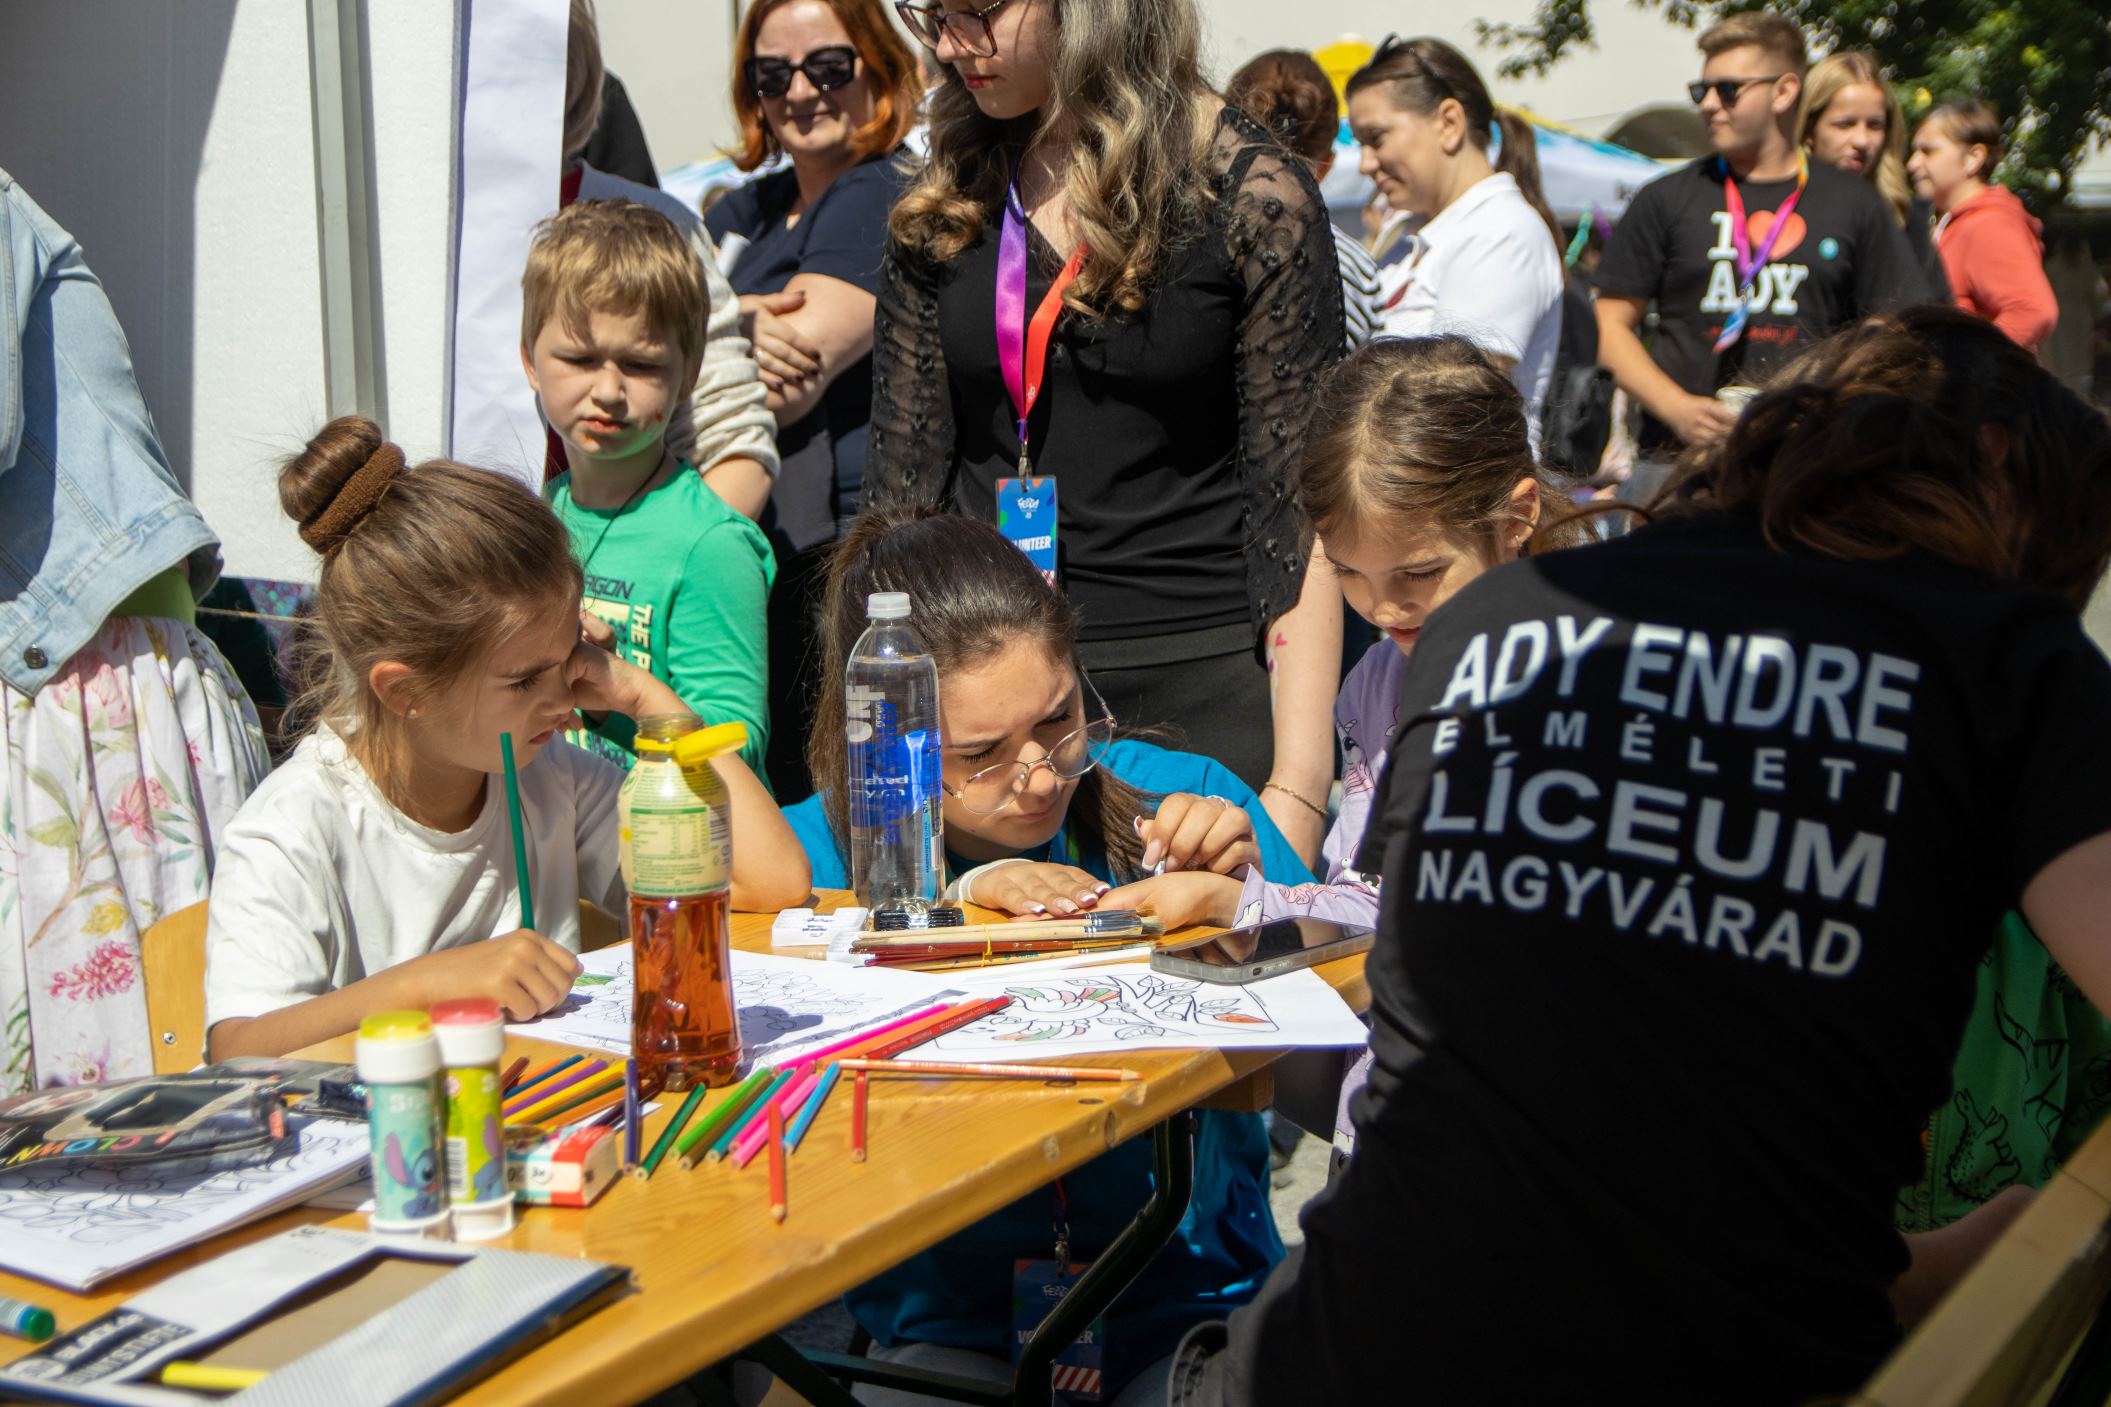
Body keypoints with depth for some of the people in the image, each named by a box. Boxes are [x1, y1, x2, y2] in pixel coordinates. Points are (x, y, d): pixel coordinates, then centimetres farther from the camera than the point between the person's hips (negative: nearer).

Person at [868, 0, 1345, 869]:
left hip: (1200, 680, -3)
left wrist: (1298, 779, -13)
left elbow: (1298, 513, -6)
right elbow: (901, 486, 10)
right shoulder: (942, 204, 9)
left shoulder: (1253, 200, -4)